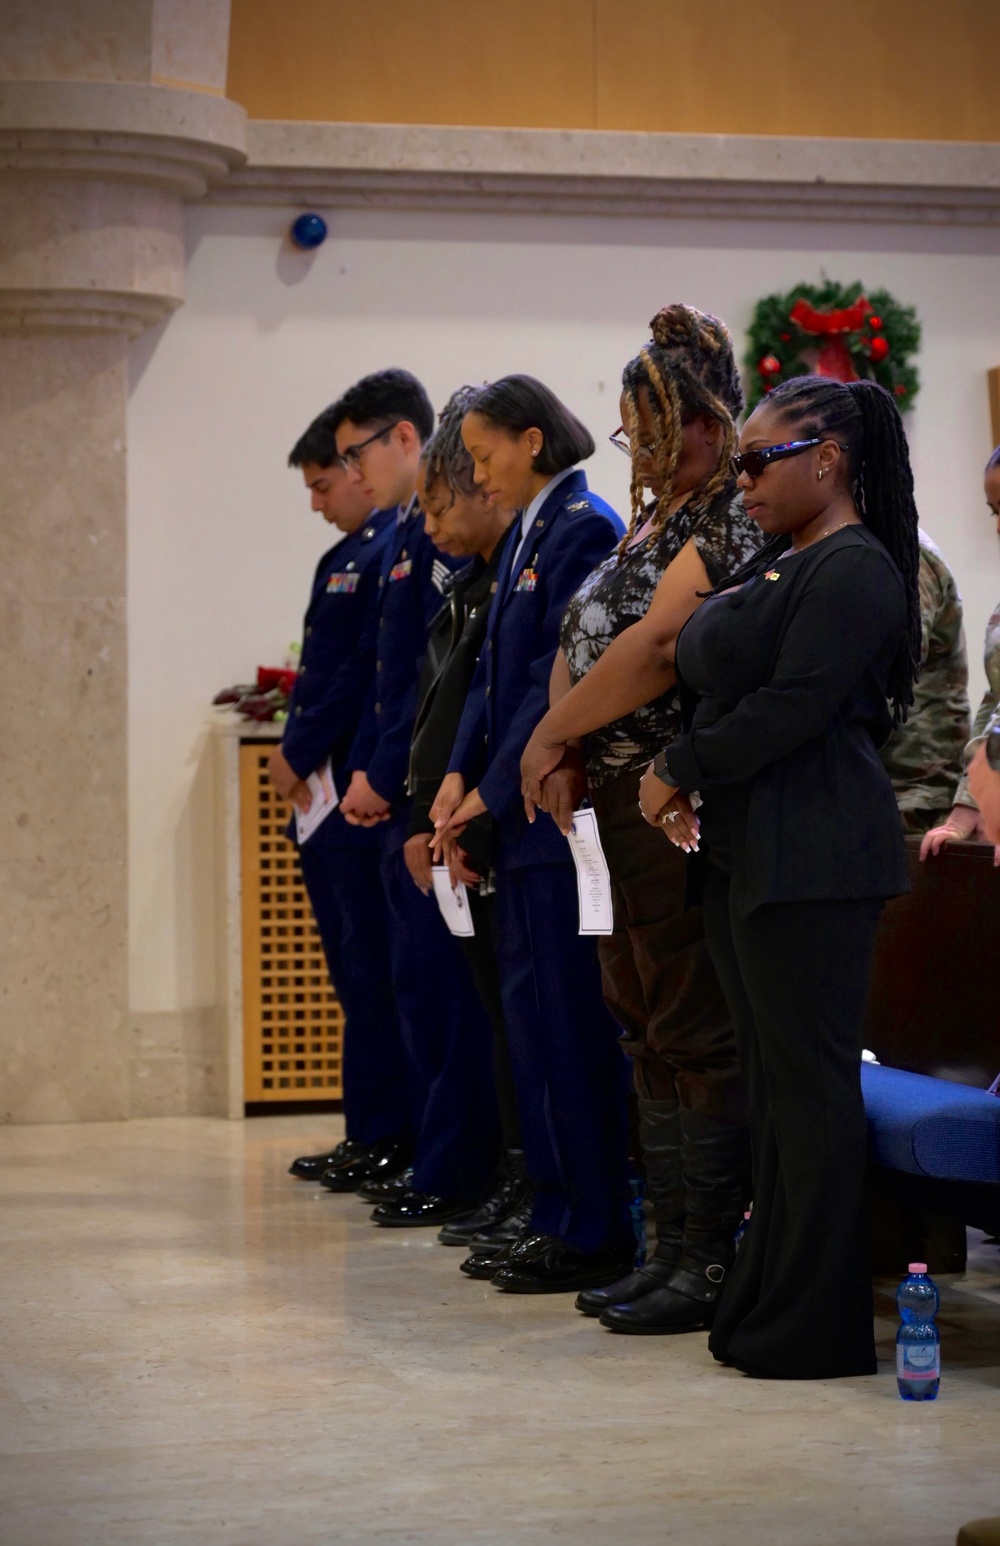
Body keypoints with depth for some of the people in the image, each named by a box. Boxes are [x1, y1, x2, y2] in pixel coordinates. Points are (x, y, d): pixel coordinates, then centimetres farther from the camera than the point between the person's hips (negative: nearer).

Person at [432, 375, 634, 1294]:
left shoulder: (584, 530, -12)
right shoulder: (527, 535, 16)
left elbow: (562, 680, -17)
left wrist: (494, 789, -13)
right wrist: (460, 773, 5)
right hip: (518, 814, 9)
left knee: (569, 1019, -6)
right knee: (532, 1011, 11)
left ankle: (597, 1230, 1)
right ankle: (557, 1214, 18)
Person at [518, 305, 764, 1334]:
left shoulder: (731, 526, -12)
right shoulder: (649, 523, 18)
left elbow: (654, 650, -21)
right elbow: (581, 639, 17)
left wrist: (550, 735, -11)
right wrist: (561, 745, -1)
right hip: (624, 803, 10)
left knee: (695, 1035, -6)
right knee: (648, 1030, 13)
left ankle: (713, 1266, 0)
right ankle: (672, 1249, 21)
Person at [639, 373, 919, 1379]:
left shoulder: (854, 569, -12)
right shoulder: (774, 562, 18)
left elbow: (791, 708, -20)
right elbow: (720, 684, 18)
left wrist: (679, 769, -10)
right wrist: (688, 785, 1)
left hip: (812, 861, -10)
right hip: (741, 853, 10)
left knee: (810, 1077, -5)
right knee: (771, 1077, 12)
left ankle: (819, 1326, 1)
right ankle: (767, 1299, 18)